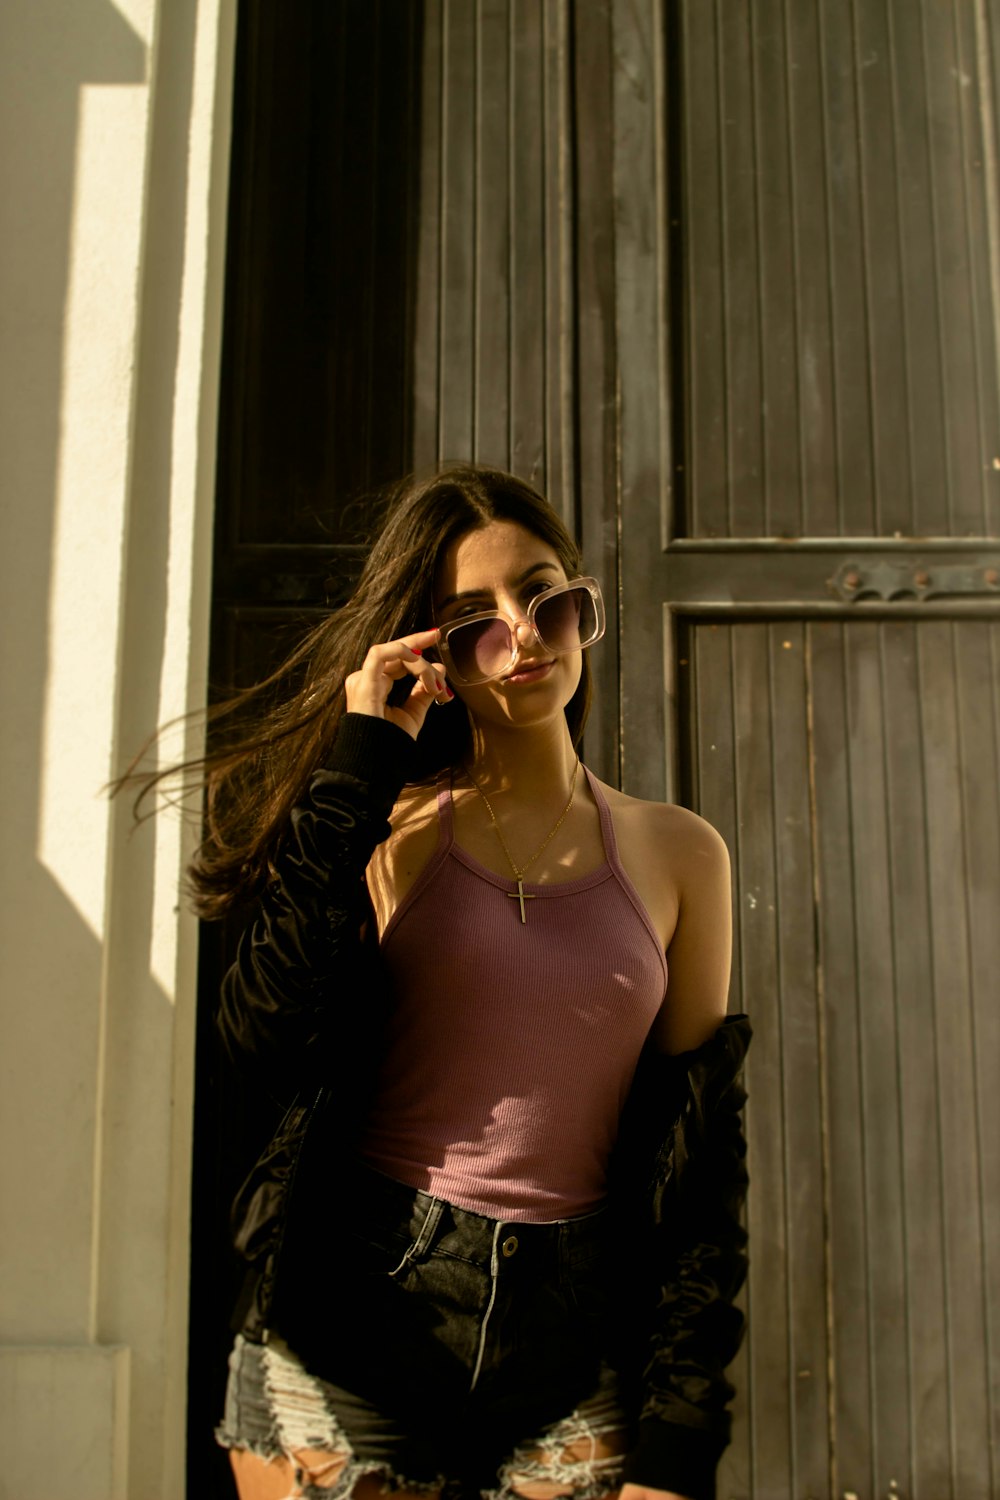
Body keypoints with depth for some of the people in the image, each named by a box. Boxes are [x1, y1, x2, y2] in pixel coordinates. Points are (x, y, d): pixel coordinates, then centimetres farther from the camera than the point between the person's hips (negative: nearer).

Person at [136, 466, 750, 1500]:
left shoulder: (678, 855, 3)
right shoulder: (395, 829, -1)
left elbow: (698, 1164, 4)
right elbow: (269, 1050, -18)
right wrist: (355, 769, -14)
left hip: (572, 1365, 2)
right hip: (352, 1334, -1)